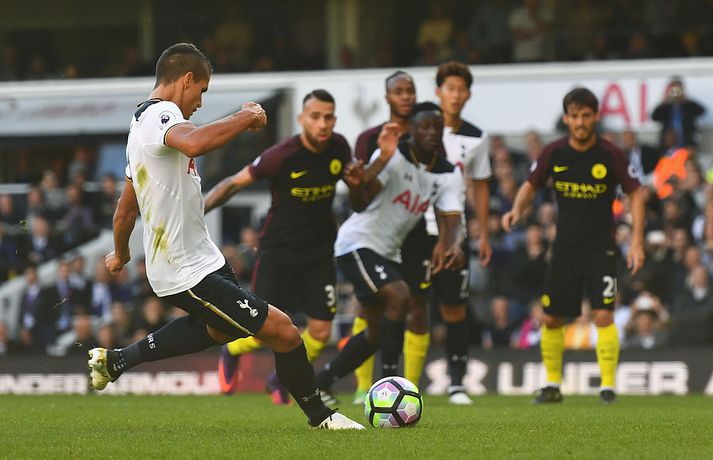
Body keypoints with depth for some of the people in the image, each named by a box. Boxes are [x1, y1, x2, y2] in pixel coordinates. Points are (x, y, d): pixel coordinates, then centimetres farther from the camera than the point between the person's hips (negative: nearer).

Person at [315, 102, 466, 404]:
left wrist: (453, 245, -40)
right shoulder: (393, 156, -21)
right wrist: (382, 160, -50)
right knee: (399, 297, -27)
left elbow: (452, 220, -15)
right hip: (358, 243, -8)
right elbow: (360, 204, -33)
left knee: (378, 333, 13)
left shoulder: (449, 175, -2)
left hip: (388, 252, 8)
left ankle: (320, 385, 28)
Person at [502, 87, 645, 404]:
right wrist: (517, 210, -11)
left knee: (603, 315, -15)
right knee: (551, 318, 6)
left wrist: (637, 242, -9)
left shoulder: (611, 155, -10)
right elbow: (531, 185, 10)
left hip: (601, 247, -3)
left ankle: (608, 386, -7)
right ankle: (553, 386, 20)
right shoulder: (553, 153, -4)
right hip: (565, 247, 3)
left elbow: (635, 194, -2)